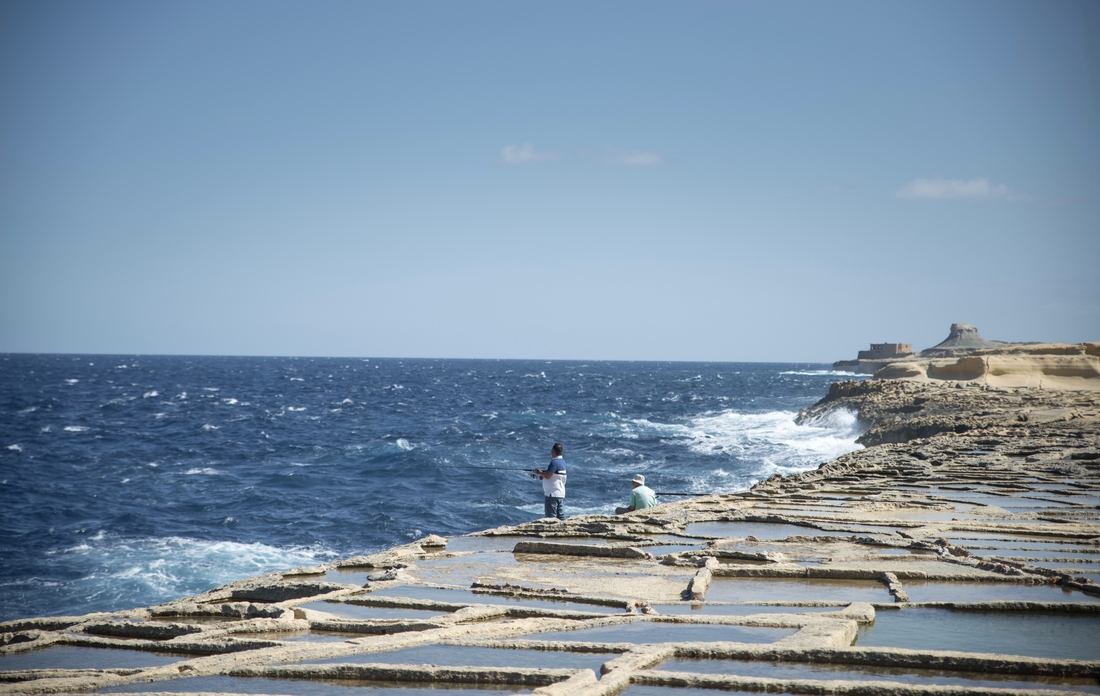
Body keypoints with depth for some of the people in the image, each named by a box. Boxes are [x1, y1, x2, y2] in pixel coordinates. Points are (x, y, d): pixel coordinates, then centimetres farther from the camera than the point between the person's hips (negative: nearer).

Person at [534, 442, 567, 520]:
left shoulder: (554, 462, -18)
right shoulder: (562, 461, 11)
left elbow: (548, 475, -22)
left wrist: (539, 473, -4)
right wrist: (542, 471, 11)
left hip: (552, 494, -9)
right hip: (561, 494, 9)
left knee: (550, 516, -4)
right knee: (561, 516, 8)